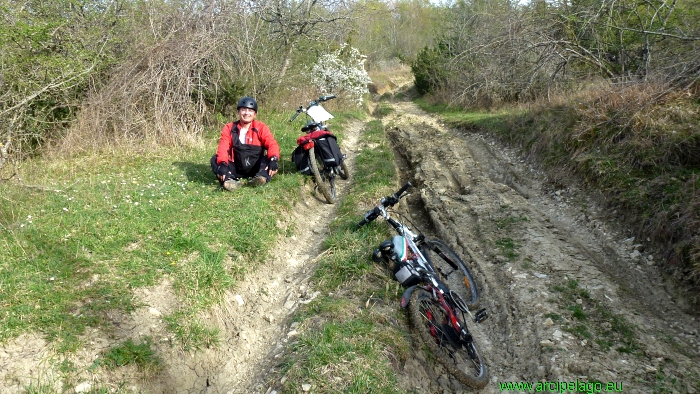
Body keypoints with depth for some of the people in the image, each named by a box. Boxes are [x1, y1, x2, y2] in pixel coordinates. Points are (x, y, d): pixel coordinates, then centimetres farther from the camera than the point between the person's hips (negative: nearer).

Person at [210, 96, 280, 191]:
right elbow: (223, 148, -14)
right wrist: (222, 164, -34)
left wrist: (273, 159, -37)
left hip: (256, 168, -1)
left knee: (271, 159, -26)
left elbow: (272, 144, -15)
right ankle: (229, 180, -45)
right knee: (215, 160, -21)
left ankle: (262, 176, -51)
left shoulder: (261, 127, -2)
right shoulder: (229, 128, -1)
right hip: (236, 169, 1)